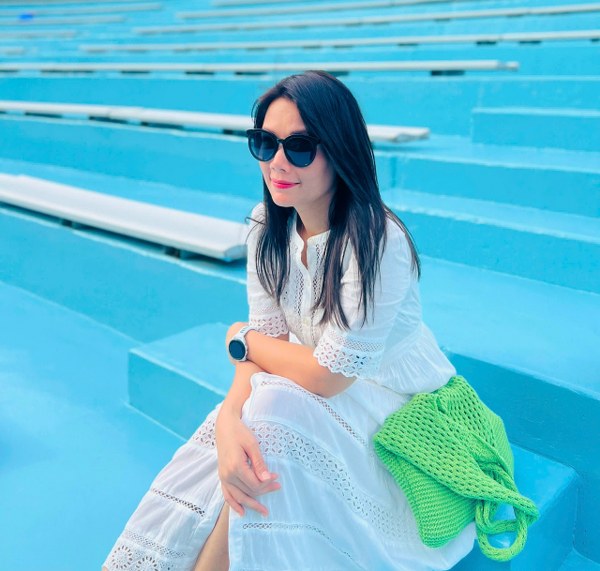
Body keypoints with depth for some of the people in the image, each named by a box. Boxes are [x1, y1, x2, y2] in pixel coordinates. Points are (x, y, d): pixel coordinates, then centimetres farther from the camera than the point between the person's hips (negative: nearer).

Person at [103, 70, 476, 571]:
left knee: (270, 415, -28)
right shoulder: (269, 227, -7)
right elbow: (266, 338, -9)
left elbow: (325, 375, -24)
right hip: (312, 388, 5)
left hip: (396, 407, -5)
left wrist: (239, 338, -9)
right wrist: (229, 416, -29)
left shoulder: (377, 242, -28)